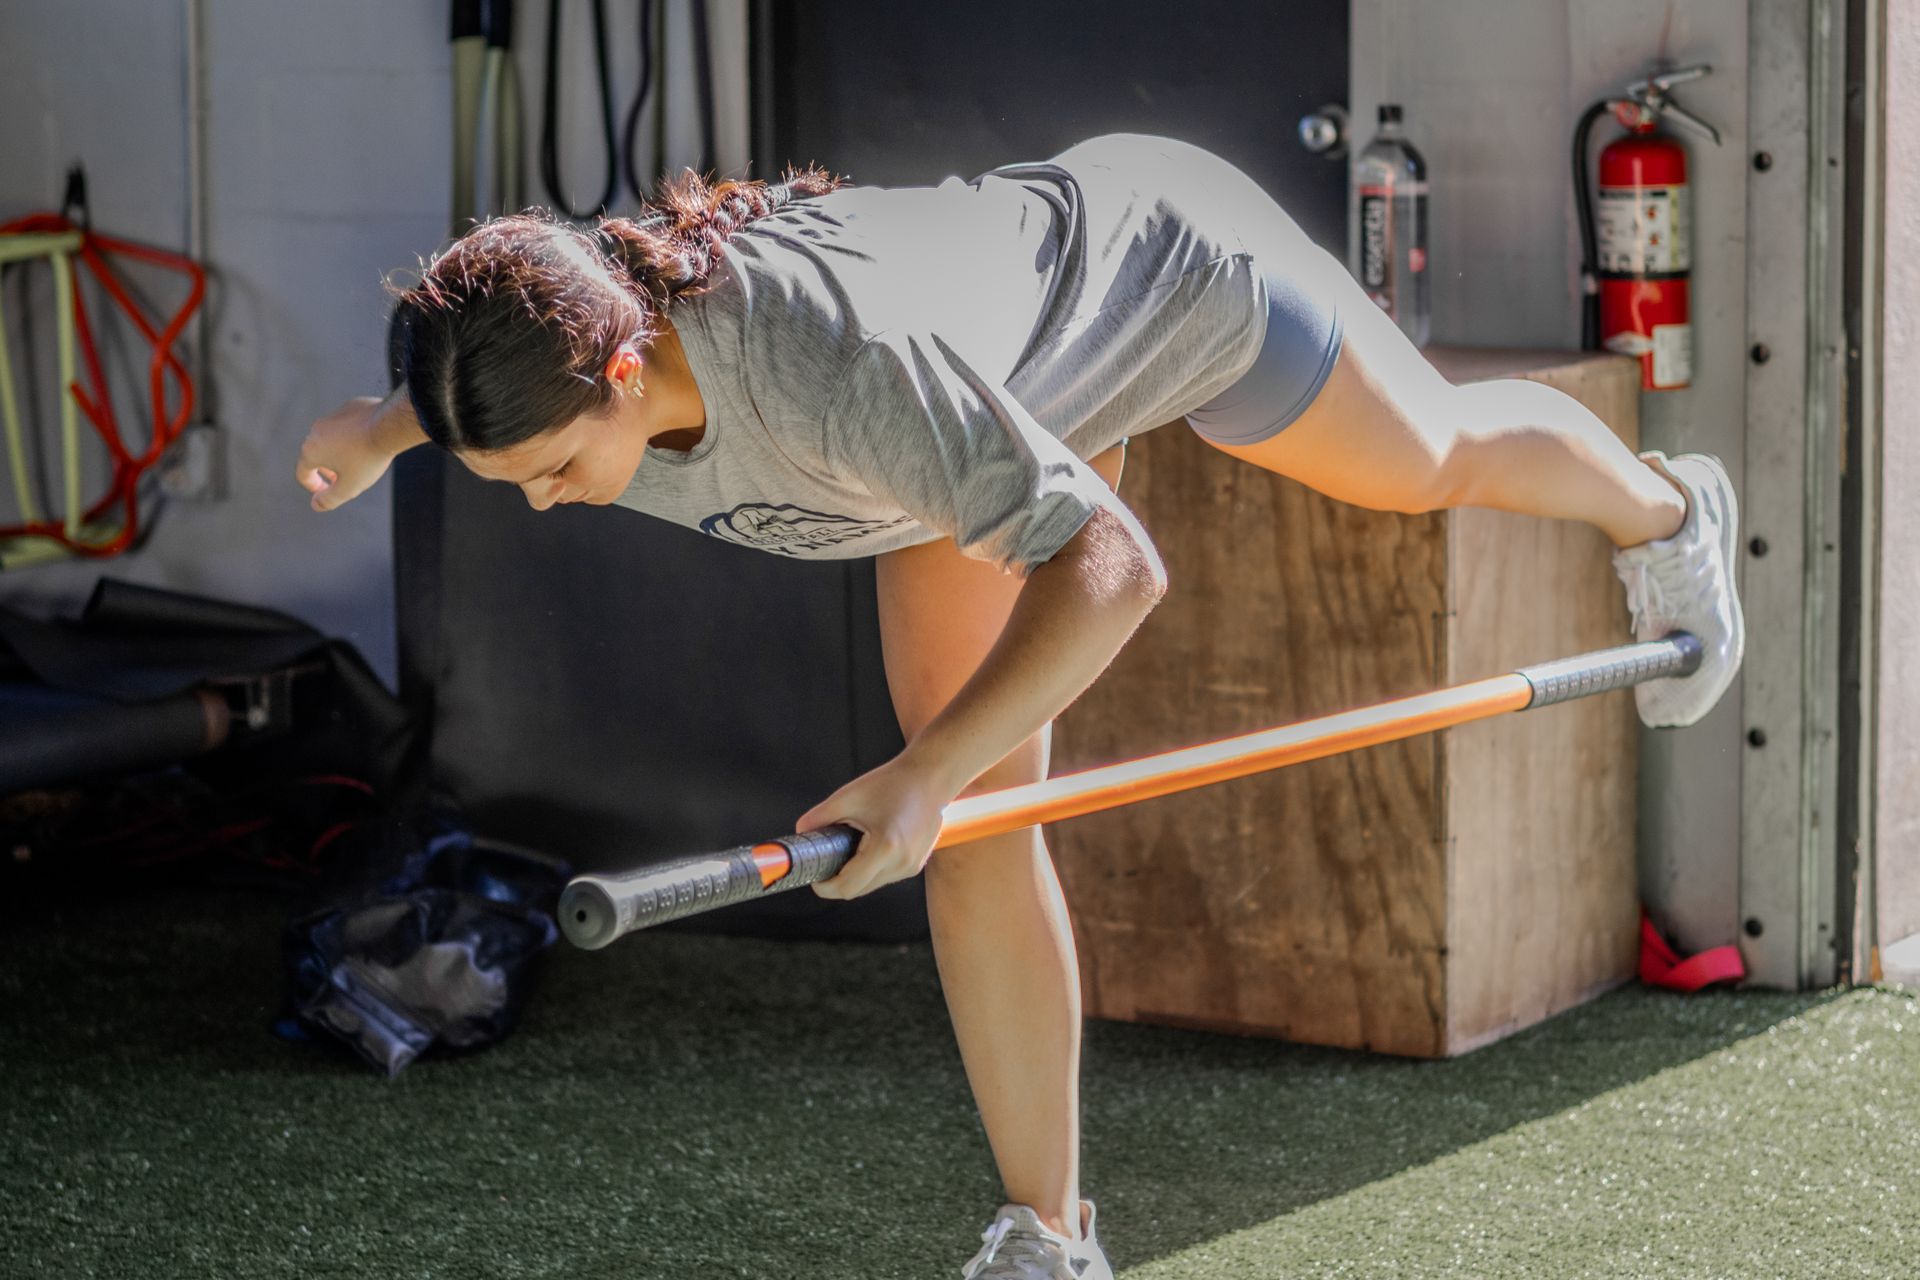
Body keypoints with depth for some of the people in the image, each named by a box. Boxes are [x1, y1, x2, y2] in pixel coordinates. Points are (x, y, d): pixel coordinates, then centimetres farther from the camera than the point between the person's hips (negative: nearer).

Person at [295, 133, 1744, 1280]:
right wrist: (391, 425, -18)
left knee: (1435, 458, 25)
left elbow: (1112, 567, -47)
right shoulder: (558, 333, -27)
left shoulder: (846, 369, -49)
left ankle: (1665, 511, 61)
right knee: (981, 814, -3)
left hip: (1162, 256, -6)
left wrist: (924, 771, -55)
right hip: (1033, 372, 6)